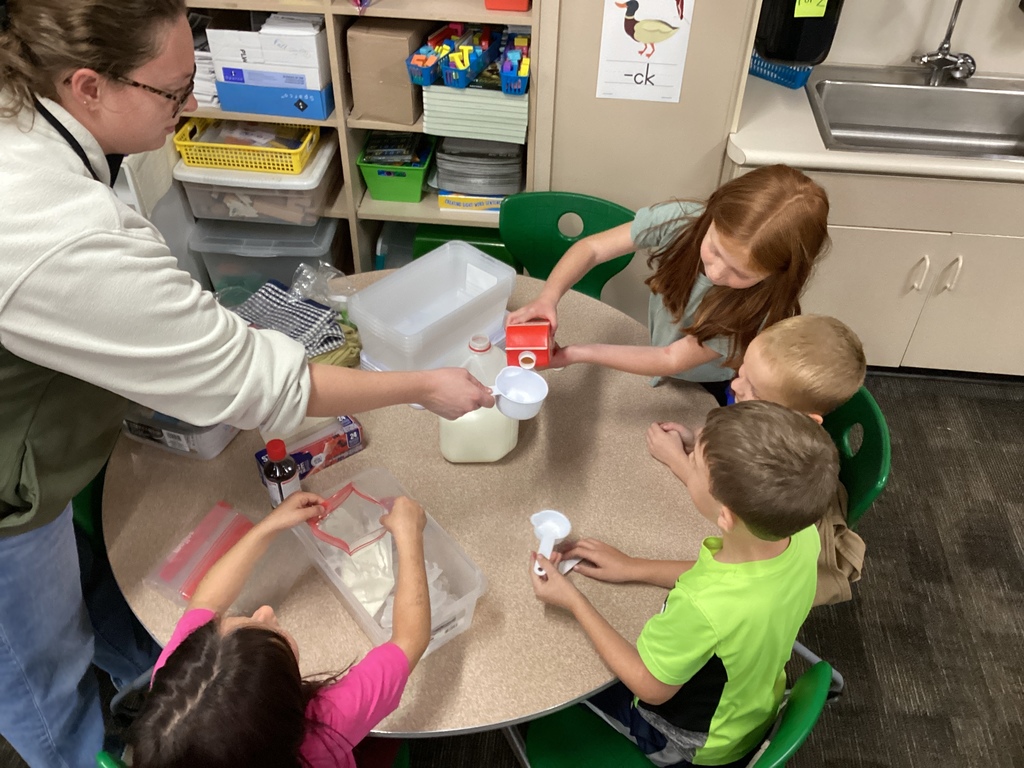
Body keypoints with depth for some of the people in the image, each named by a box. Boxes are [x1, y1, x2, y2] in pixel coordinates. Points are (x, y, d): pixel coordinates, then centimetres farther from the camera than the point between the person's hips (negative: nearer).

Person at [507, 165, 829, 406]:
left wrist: (579, 354, -39)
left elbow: (672, 361, -32)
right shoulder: (681, 220, -31)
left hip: (706, 395, -3)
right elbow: (591, 248, -24)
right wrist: (548, 297, -43)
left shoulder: (761, 308, -36)